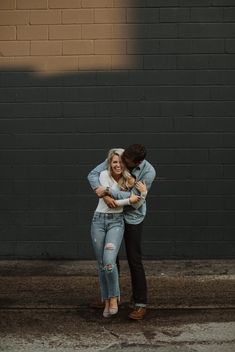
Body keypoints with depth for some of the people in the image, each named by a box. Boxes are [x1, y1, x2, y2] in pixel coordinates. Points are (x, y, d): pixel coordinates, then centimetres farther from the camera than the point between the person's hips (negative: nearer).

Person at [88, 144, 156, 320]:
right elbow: (93, 174, -13)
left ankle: (140, 304, 2)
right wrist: (105, 196, -28)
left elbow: (133, 197, -24)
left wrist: (107, 191, -28)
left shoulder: (149, 171, -20)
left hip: (133, 217, -4)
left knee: (134, 260, -5)